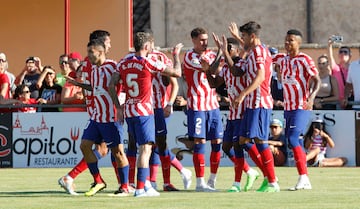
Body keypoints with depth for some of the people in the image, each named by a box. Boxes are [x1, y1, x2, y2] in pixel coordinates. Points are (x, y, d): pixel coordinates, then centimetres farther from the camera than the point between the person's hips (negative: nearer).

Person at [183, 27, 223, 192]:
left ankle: (212, 180, 13)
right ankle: (200, 183, -3)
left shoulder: (211, 54, 13)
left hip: (213, 105, 6)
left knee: (217, 142, 3)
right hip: (197, 106, -6)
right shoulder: (189, 56, -5)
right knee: (200, 142, -6)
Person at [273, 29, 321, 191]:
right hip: (288, 107, 7)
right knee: (294, 141, 7)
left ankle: (303, 177, -20)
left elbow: (317, 80, -12)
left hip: (301, 107, -7)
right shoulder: (282, 60, 12)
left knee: (293, 139, -20)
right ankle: (305, 181, 11)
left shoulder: (304, 59, -8)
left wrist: (311, 98, -28)